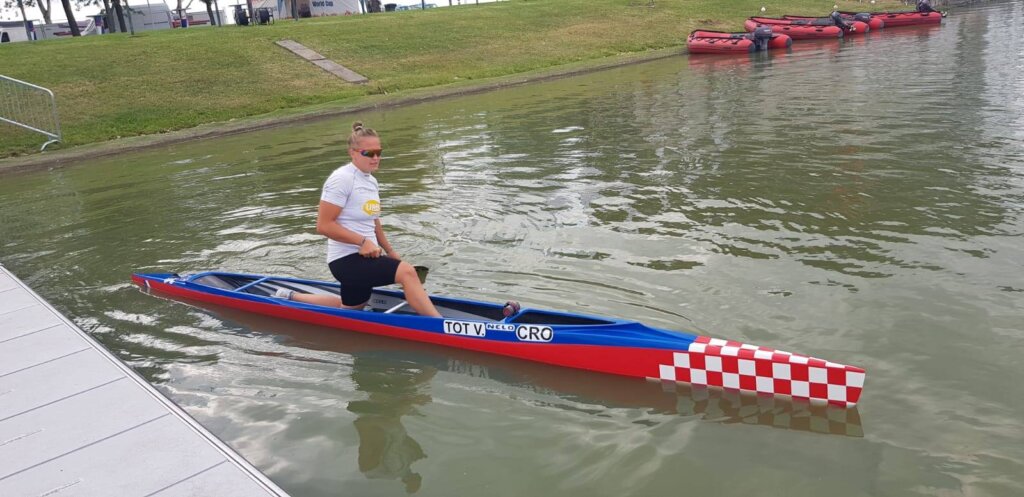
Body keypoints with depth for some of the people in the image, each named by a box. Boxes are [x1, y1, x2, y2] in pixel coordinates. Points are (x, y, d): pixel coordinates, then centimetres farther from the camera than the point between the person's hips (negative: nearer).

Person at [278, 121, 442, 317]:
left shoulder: (371, 181, 10)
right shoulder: (342, 178, -16)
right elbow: (323, 225, -21)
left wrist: (390, 251, 20)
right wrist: (363, 241, -24)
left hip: (366, 257, 10)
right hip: (347, 260, -10)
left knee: (350, 309, 27)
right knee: (406, 272, -27)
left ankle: (293, 297, 41)